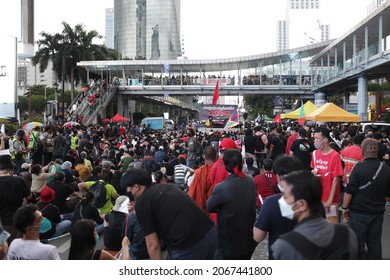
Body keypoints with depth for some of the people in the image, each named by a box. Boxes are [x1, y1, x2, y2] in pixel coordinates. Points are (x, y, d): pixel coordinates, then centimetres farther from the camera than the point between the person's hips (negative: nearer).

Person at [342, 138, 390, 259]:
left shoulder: (359, 167, -15)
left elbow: (349, 191, -14)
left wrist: (345, 207, -2)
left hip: (359, 212, -4)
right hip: (378, 213, 5)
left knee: (357, 244, 5)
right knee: (375, 243, 14)